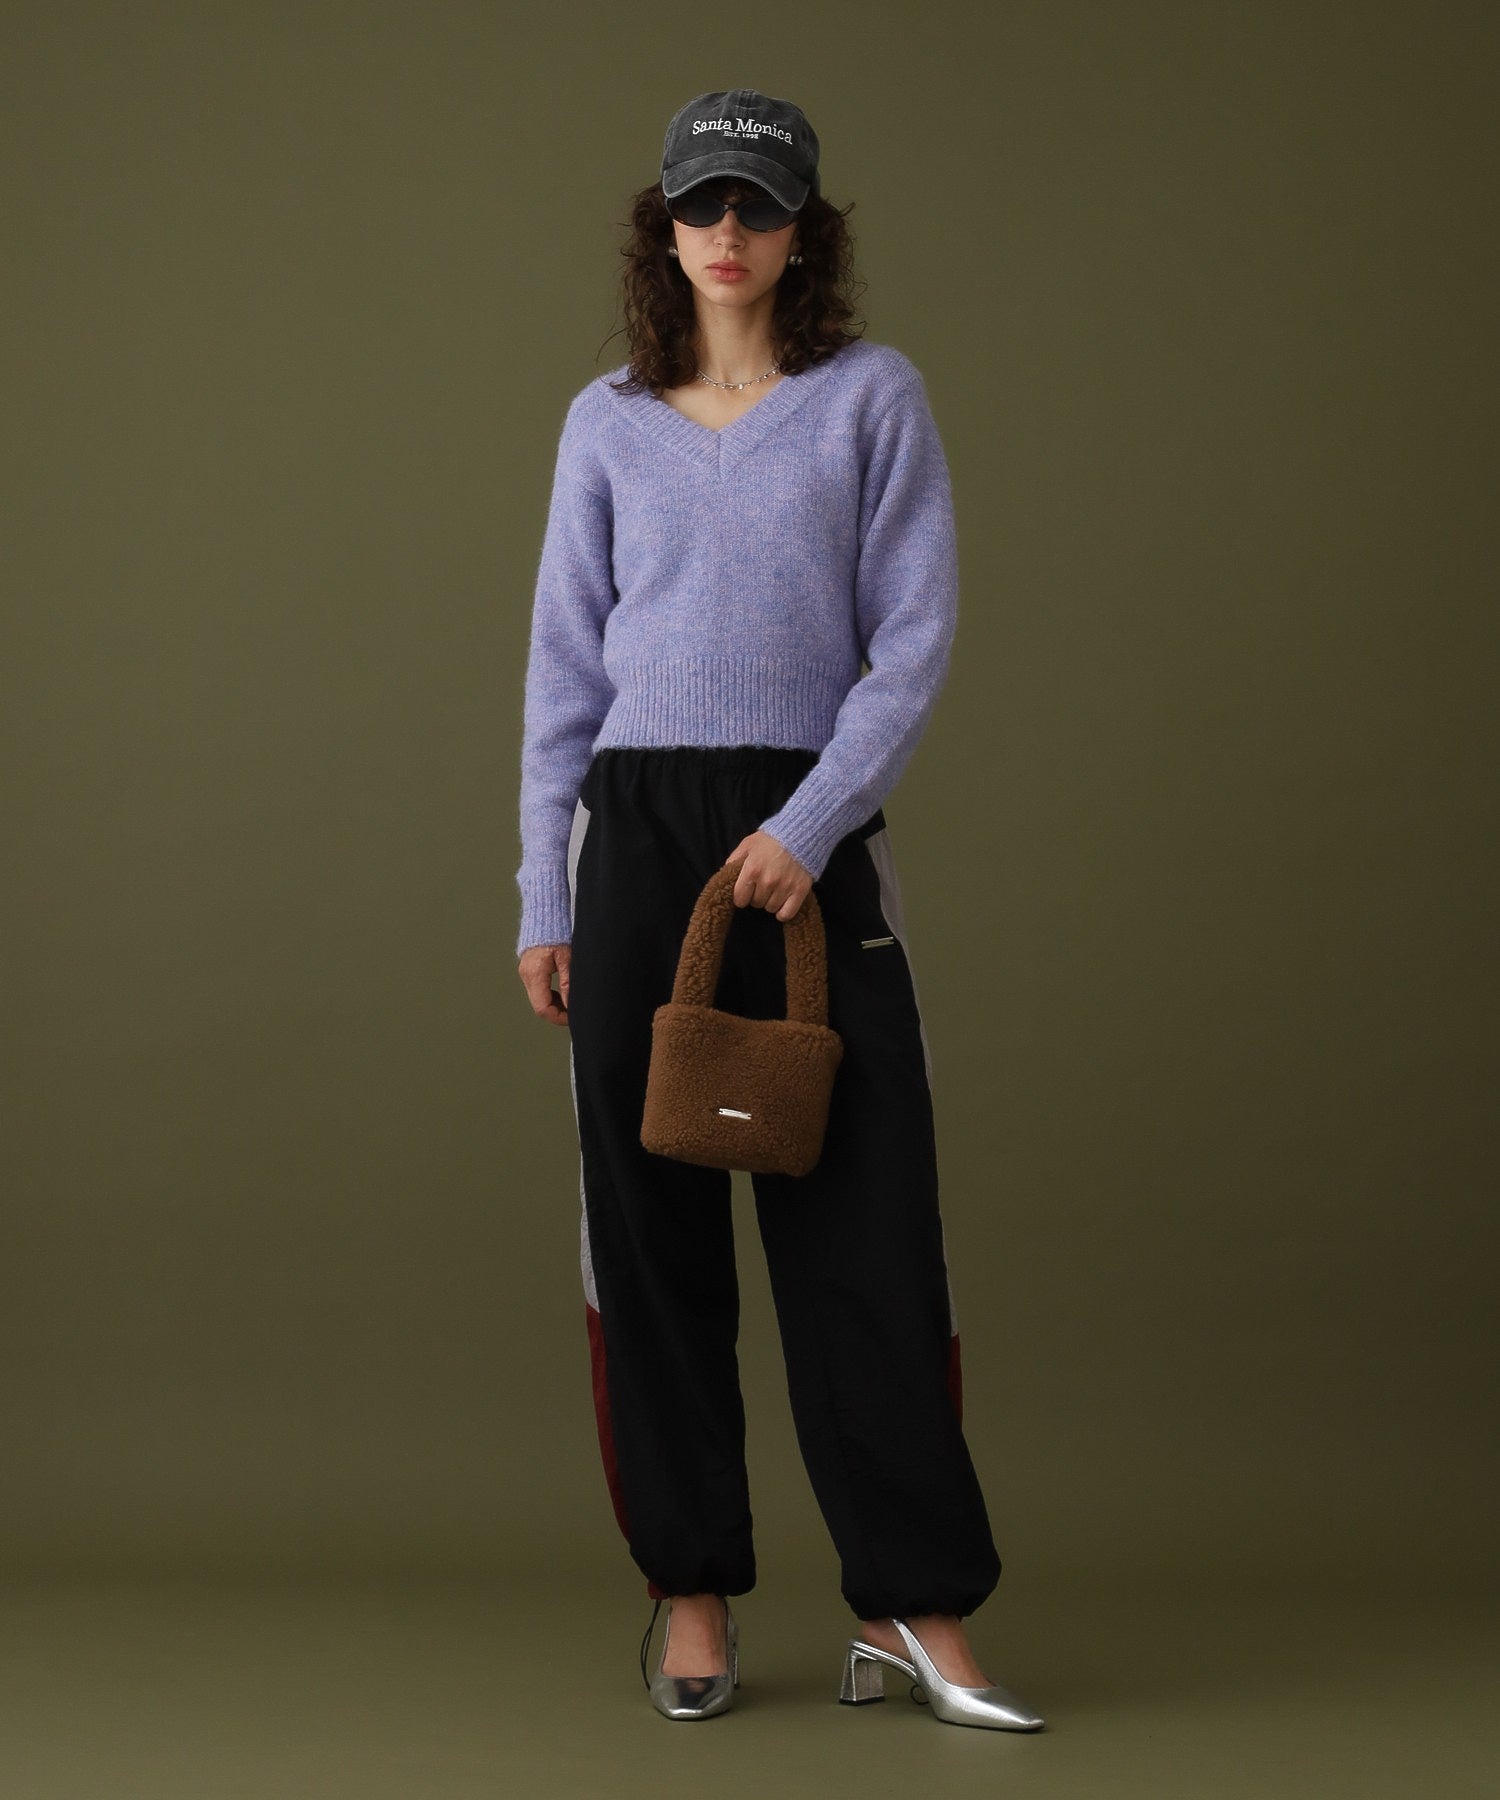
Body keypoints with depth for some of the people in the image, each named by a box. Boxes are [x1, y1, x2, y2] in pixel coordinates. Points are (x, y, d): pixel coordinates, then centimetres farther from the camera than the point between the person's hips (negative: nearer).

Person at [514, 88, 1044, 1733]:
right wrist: (543, 897, 5)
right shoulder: (608, 423, 10)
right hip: (637, 835, 2)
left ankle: (911, 1602, 4)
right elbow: (565, 665, 10)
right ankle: (693, 1595, 13)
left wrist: (812, 826, -13)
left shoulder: (874, 397, 4)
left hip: (813, 837, -2)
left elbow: (915, 638, -2)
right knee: (649, 1225, 3)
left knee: (864, 1224, -3)